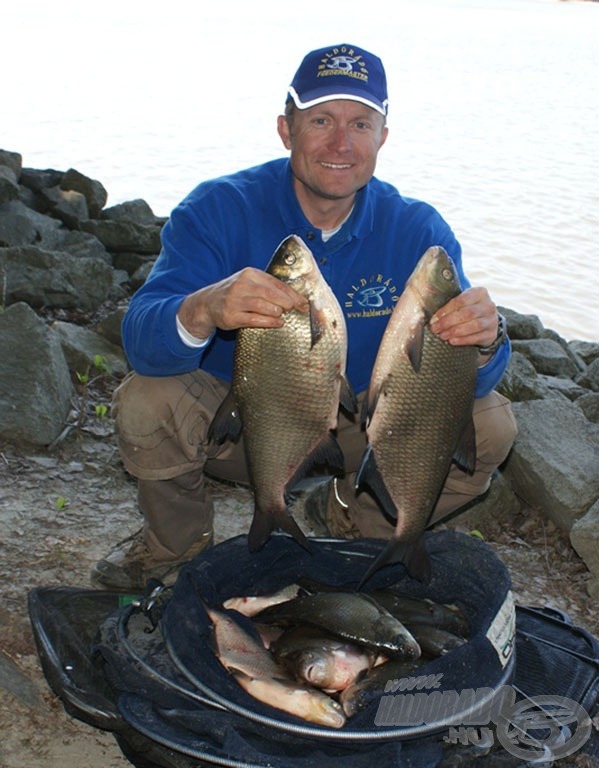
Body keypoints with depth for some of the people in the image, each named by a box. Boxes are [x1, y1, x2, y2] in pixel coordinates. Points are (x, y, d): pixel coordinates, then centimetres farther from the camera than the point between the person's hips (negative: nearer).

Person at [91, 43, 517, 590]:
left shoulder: (418, 231, -13)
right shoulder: (219, 209, -19)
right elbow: (141, 341, -31)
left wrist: (482, 344, -45)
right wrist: (203, 310, -55)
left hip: (356, 428, 2)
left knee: (490, 424, -18)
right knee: (146, 402, -30)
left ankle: (353, 523, 9)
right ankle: (176, 543, 4)